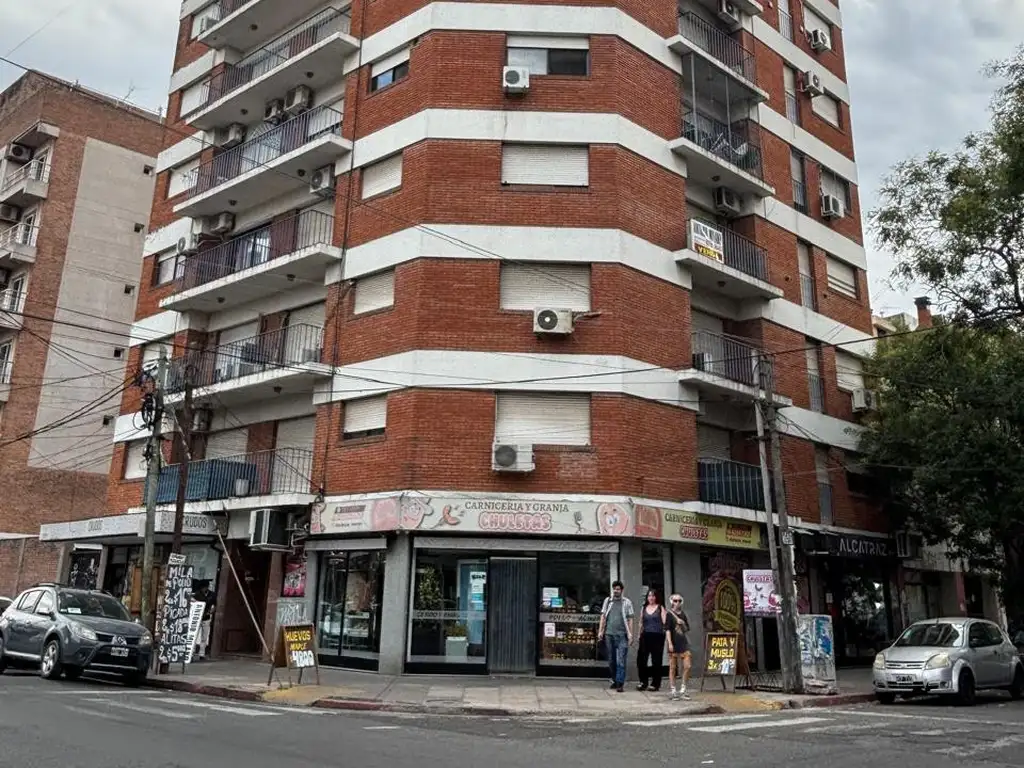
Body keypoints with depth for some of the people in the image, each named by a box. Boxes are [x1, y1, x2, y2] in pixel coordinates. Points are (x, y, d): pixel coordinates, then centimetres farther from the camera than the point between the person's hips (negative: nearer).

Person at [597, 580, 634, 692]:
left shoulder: (627, 602, 4)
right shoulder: (607, 601, 11)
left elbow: (630, 619, 2)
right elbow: (603, 617, 11)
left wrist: (630, 634, -6)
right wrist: (600, 631, 4)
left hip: (622, 635, -3)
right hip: (609, 634, 3)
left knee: (621, 661, -8)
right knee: (611, 660, 10)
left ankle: (620, 683, -8)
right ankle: (615, 680, 23)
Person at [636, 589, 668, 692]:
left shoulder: (660, 608, 6)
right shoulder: (644, 608, 16)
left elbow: (664, 622, -2)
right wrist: (639, 635, 14)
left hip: (657, 636, -3)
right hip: (645, 636, 3)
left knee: (656, 661, 0)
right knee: (641, 660, -3)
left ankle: (655, 684, 9)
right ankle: (643, 682, 10)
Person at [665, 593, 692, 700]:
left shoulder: (683, 614, 9)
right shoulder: (670, 614, -5)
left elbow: (687, 629, 15)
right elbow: (668, 630, -10)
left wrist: (682, 623, -4)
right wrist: (670, 643, -16)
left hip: (683, 643, 5)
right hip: (674, 644, -4)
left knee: (687, 666, -2)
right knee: (673, 668, 5)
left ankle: (682, 690, 11)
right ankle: (673, 691, 13)